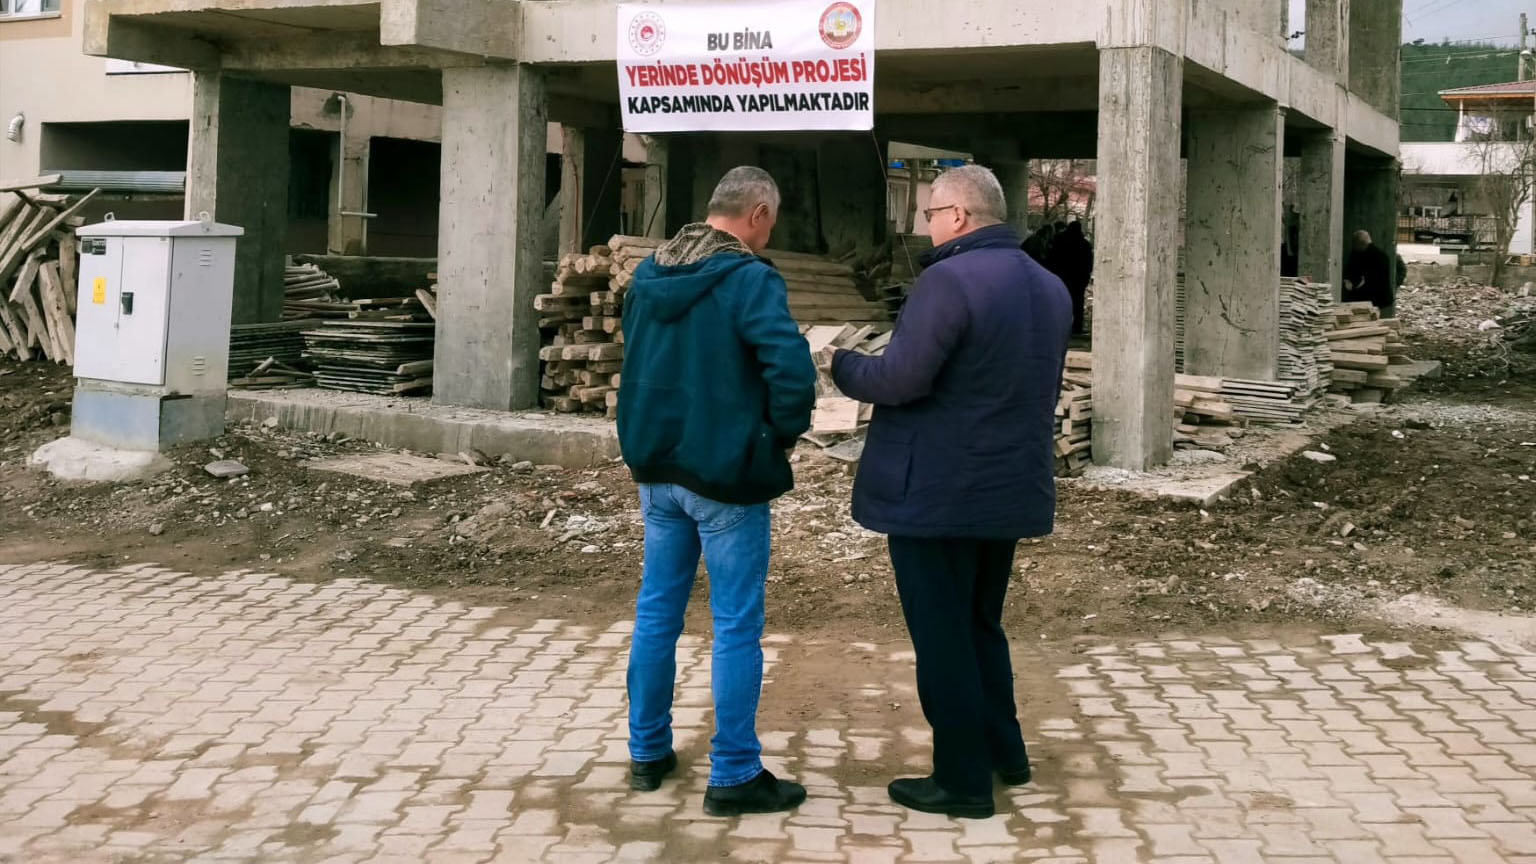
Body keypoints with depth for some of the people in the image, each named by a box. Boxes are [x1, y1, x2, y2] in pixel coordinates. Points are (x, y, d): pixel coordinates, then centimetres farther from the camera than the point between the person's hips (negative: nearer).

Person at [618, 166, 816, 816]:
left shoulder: (648, 273, 6)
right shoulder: (750, 279, -16)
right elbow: (792, 369, -27)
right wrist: (785, 433, -11)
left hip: (657, 468, 7)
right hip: (724, 475, -7)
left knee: (657, 609, 16)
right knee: (736, 625, 2)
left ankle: (647, 751, 26)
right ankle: (734, 775, 8)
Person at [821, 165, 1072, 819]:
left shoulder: (949, 280, -18)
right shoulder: (1049, 287, 11)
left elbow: (899, 380, -21)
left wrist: (840, 363, -5)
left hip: (937, 494, -8)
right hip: (1011, 490, 8)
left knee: (942, 636, 3)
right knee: (981, 623, 23)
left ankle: (963, 780, 10)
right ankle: (1003, 751, 31)